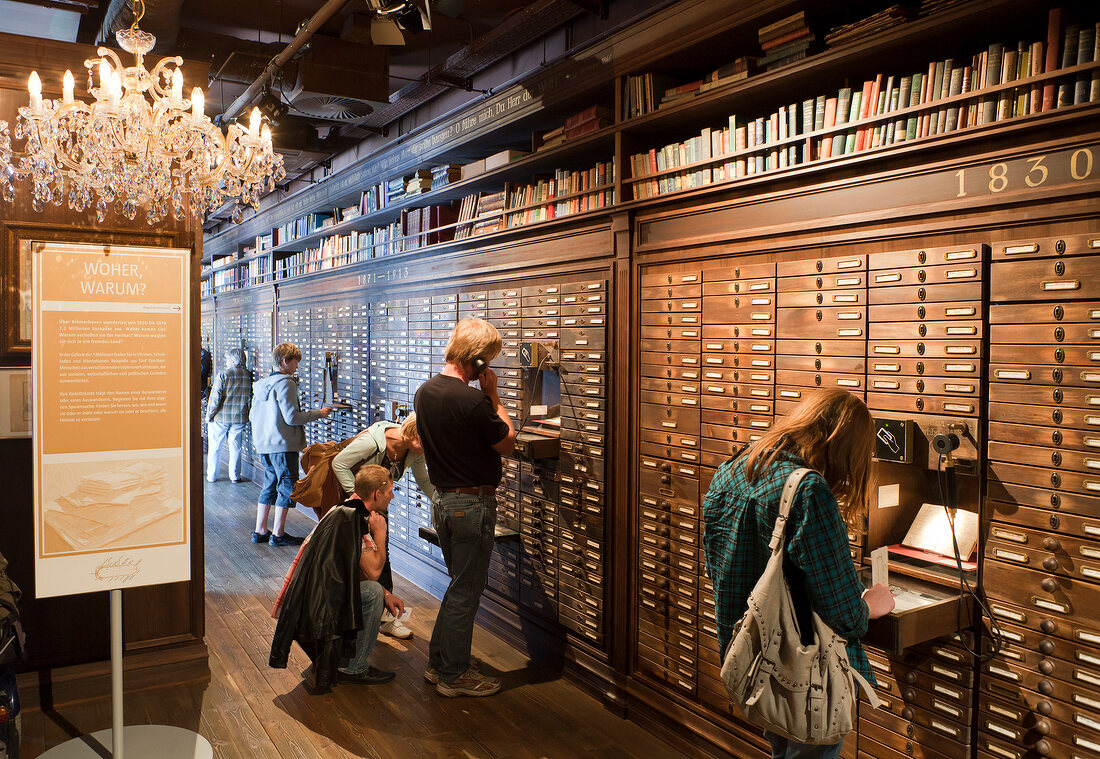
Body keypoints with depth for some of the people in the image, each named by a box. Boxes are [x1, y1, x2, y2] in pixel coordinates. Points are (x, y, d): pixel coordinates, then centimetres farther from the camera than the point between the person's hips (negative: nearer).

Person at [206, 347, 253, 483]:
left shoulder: (223, 375, -14)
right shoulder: (248, 375, -2)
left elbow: (215, 398, -14)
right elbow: (251, 397, 6)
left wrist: (209, 415, -3)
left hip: (220, 417, -3)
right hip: (240, 418, 3)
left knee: (214, 447, 11)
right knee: (235, 448, 12)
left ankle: (212, 476, 18)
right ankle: (235, 476, 15)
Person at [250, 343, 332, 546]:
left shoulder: (262, 384, 12)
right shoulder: (286, 383, -15)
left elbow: (252, 416, 16)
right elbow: (292, 417, -19)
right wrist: (319, 413, -8)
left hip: (264, 445, 9)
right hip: (283, 445, -9)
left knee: (270, 485, 16)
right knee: (287, 487, 0)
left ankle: (260, 531, 21)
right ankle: (278, 535, 3)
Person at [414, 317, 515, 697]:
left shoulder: (424, 392, 4)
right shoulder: (473, 400, -23)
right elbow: (507, 443, -9)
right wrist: (493, 396, -5)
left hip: (441, 499, 9)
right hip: (473, 503, -8)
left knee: (460, 583, 22)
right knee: (466, 589, 5)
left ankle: (439, 661, 31)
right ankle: (454, 675, 17)